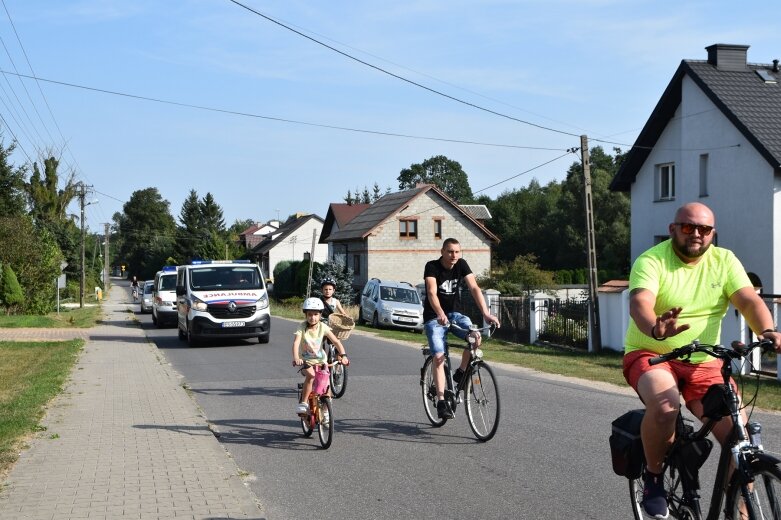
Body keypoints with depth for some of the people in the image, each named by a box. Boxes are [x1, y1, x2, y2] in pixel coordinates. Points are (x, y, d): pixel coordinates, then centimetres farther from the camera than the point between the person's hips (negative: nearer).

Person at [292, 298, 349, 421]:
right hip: (306, 360, -2)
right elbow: (296, 343, -31)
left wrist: (343, 355, -30)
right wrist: (296, 358, -48)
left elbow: (336, 342, -15)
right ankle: (303, 403, -20)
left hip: (320, 359, 3)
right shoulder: (302, 328, -17)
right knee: (310, 375, -32)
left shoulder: (323, 327, -11)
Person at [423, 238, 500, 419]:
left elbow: (474, 288, -16)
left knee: (475, 337, -23)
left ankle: (461, 373, -2)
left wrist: (486, 313, -30)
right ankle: (441, 401, -14)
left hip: (454, 314, 4)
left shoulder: (462, 265, -6)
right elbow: (432, 292, -30)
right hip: (434, 317, -4)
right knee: (439, 357, -17)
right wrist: (440, 314, -49)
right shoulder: (432, 267, -17)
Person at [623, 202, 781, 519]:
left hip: (703, 363, 4)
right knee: (665, 406, -35)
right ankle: (653, 477, -8)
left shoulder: (724, 260, 3)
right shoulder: (652, 261, -10)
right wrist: (656, 330, -50)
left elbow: (749, 301, -10)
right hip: (650, 355, -4)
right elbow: (639, 303, -27)